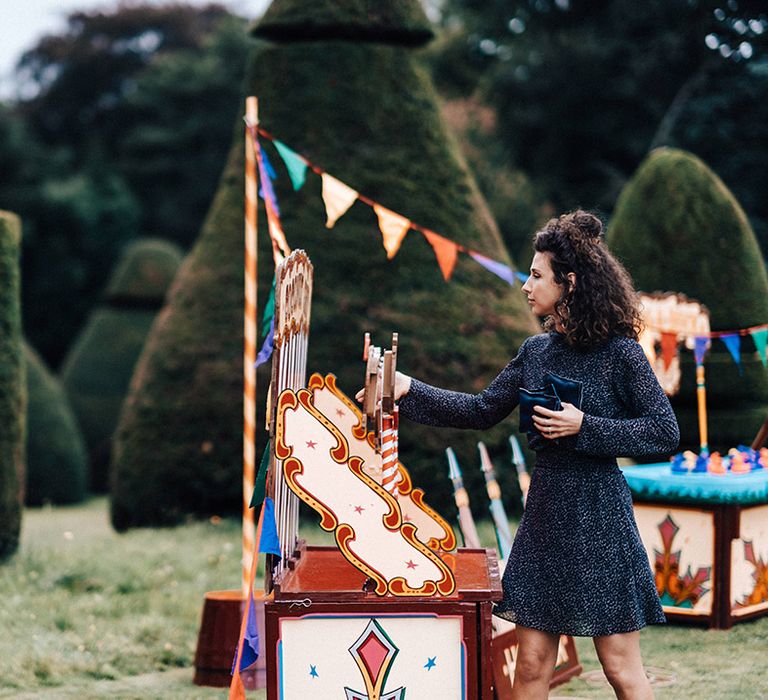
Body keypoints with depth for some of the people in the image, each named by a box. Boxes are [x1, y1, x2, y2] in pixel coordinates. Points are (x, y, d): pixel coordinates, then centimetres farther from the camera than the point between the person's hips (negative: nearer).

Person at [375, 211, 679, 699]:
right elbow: (483, 411, 16)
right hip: (545, 515, 6)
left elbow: (666, 433, -11)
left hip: (599, 518, -6)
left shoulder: (619, 353, -10)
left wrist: (584, 427, -18)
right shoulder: (537, 351, 9)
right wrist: (409, 391, 11)